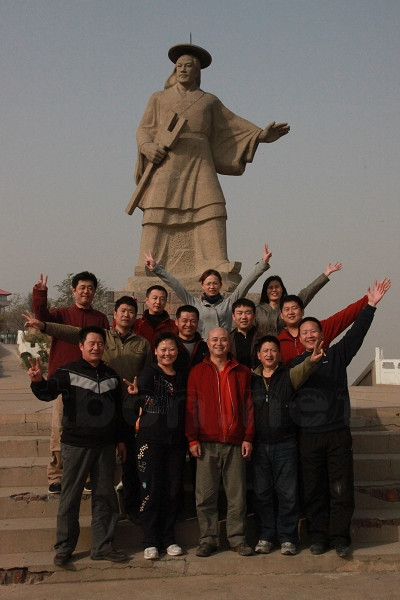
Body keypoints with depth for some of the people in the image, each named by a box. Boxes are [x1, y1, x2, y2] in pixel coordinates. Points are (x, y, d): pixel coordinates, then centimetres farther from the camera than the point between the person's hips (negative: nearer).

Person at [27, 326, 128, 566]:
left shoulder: (111, 376, 9)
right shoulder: (68, 373, -5)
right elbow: (48, 393, -22)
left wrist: (121, 440, 15)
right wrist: (38, 382, -44)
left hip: (105, 445, 4)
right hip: (76, 445, -4)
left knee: (105, 496, 9)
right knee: (70, 496, 3)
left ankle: (103, 546, 19)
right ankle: (64, 548, 16)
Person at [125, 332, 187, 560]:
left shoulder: (182, 377, 13)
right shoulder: (149, 373, -2)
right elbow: (145, 390, -22)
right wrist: (137, 391, -44)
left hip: (176, 440, 4)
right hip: (151, 439, -4)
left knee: (173, 490, 7)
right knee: (151, 489, -2)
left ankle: (168, 538, 19)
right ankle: (151, 541, 8)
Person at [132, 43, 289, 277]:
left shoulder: (209, 101, 23)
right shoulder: (159, 98, 21)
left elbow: (234, 124, 16)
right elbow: (144, 129, 14)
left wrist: (261, 134, 1)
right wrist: (148, 147, -9)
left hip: (198, 165, 1)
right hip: (165, 163, -1)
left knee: (211, 209, -15)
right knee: (159, 212, -12)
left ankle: (217, 264, -18)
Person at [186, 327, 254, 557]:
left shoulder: (242, 372, 10)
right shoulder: (197, 372, 8)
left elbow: (248, 406, 9)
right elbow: (191, 407, 5)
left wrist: (248, 437, 1)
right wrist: (193, 439, -3)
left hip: (235, 443, 1)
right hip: (207, 443, -1)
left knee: (237, 494, 4)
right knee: (205, 495, 2)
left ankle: (237, 538, 15)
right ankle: (208, 539, 12)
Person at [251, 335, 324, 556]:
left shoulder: (288, 376, 0)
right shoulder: (251, 379, 7)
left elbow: (301, 371, -21)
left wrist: (311, 361, -42)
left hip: (285, 444, -2)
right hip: (259, 445, 2)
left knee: (288, 494, 2)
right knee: (261, 494, 7)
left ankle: (287, 538, 13)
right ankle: (265, 537, 19)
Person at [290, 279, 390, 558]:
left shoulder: (336, 355, 7)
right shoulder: (295, 365, 8)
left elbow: (356, 334, -3)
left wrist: (371, 306, -10)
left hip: (338, 433, 0)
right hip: (309, 436, 1)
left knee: (341, 489, 0)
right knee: (314, 491, 6)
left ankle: (340, 537, 11)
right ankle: (319, 536, 17)